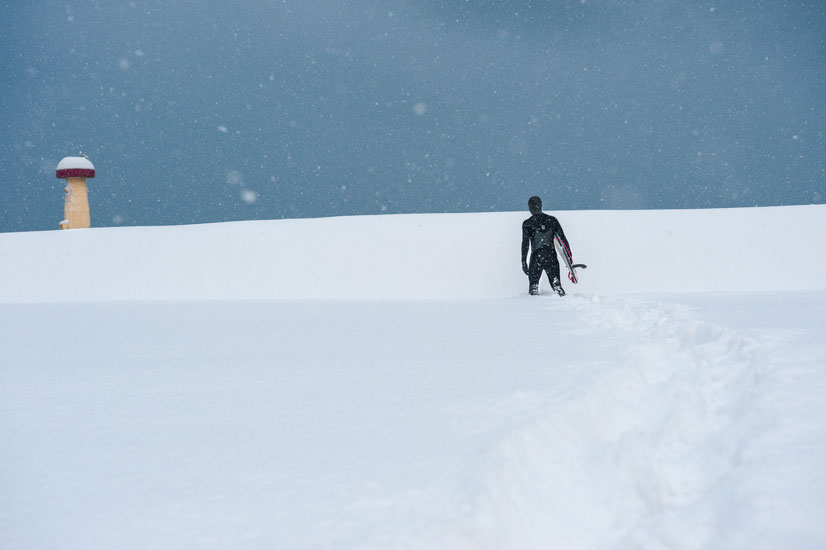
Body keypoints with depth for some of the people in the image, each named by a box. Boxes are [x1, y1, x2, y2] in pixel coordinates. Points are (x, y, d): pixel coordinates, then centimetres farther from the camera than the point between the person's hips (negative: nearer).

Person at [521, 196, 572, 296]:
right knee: (556, 283, 9)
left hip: (536, 257, -2)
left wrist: (524, 261, -3)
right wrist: (569, 255, 9)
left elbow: (525, 244, -5)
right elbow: (563, 239, 4)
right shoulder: (552, 220, 5)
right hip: (552, 256, 2)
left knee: (533, 284, 7)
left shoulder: (527, 223, -2)